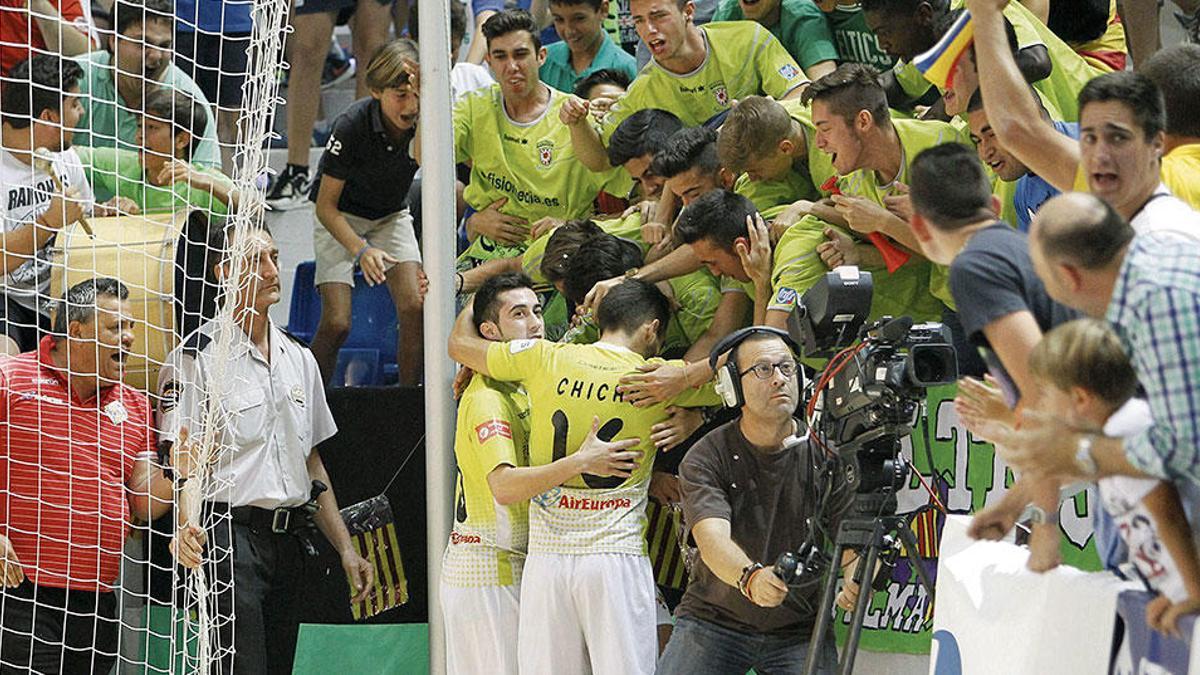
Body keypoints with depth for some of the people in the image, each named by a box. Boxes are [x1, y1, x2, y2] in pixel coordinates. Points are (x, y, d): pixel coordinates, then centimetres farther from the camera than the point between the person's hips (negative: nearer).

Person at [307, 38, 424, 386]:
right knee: (336, 322, -17)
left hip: (391, 216, 3)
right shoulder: (352, 126, -30)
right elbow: (326, 205, -22)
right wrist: (361, 250, -34)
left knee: (414, 308, -19)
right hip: (340, 219, -3)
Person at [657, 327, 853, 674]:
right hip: (712, 620, -1)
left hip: (800, 629, 1)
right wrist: (750, 577, -46)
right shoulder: (705, 459, -8)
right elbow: (712, 537, -25)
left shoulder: (825, 453, -3)